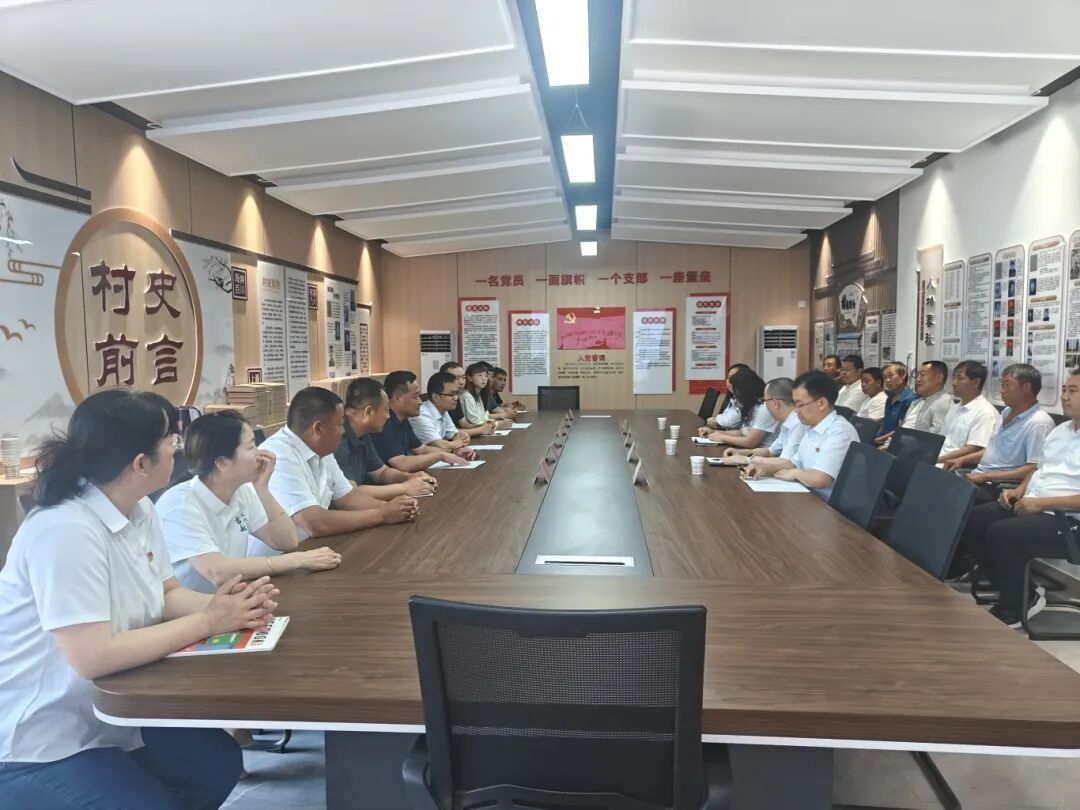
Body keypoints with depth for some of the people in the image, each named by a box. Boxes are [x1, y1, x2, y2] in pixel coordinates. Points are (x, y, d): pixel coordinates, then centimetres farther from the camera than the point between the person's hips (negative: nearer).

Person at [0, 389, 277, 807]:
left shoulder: (139, 509, -2)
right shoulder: (65, 530, -31)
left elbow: (166, 596, 5)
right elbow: (93, 658, -35)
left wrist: (225, 605, -17)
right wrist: (209, 621, -27)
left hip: (104, 716, 8)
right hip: (35, 744, -8)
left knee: (219, 764, 4)